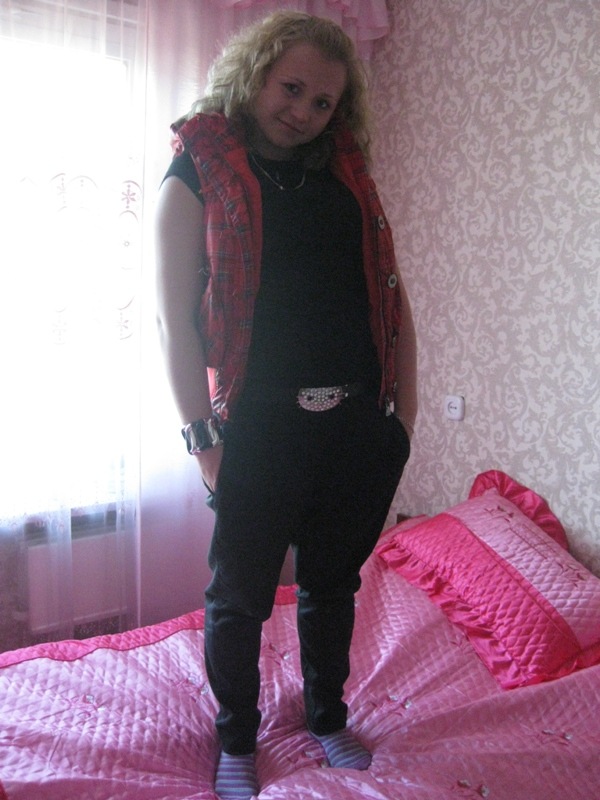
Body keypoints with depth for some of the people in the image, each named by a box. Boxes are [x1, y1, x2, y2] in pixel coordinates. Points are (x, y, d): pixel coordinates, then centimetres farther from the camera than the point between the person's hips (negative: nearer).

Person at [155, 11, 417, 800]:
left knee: (333, 585, 19)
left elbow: (391, 294, 11)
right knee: (240, 598, 10)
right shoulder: (199, 174, -2)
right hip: (260, 429, -4)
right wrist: (202, 432, -11)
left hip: (360, 425, 5)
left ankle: (329, 719, 42)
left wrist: (405, 407, 5)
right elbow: (175, 315, -7)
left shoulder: (348, 174, 12)